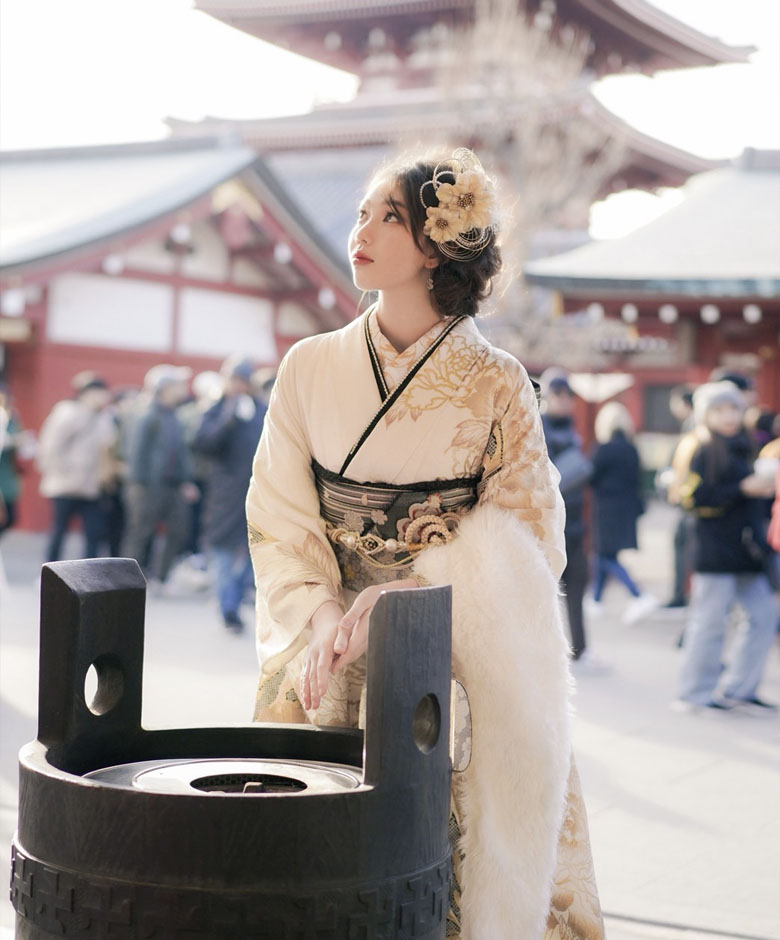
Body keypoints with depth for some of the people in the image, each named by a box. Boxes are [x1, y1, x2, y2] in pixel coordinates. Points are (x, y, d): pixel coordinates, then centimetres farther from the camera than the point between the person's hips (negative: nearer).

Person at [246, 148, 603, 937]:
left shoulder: (495, 383, -1)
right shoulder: (311, 367, 6)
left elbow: (526, 544, -4)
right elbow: (279, 518, 5)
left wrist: (400, 599, -18)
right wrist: (321, 616, -14)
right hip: (326, 638, 2)